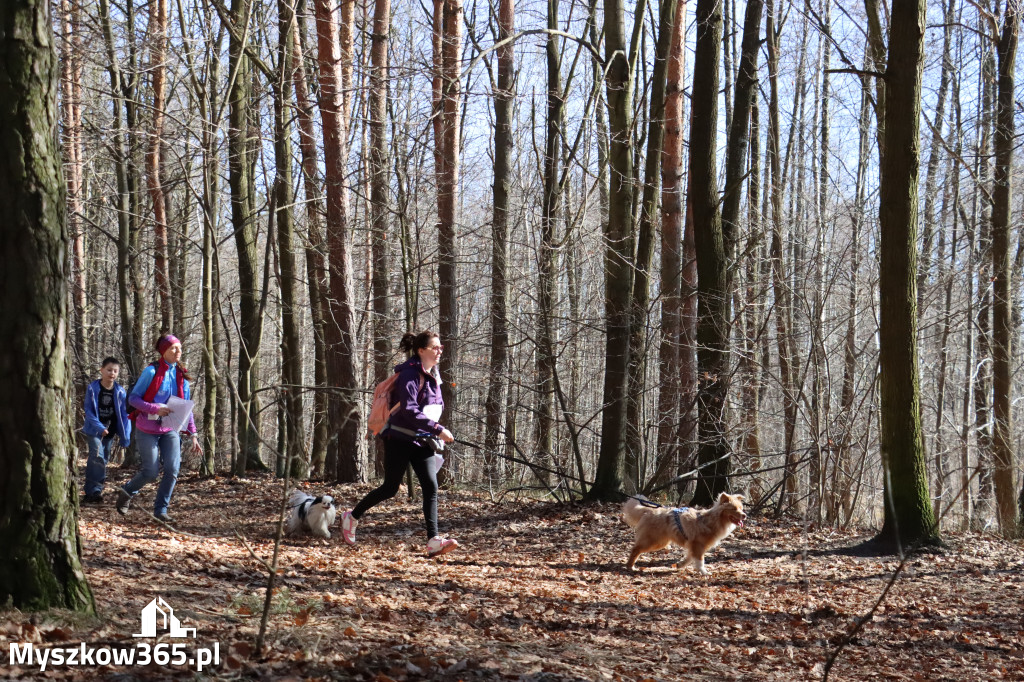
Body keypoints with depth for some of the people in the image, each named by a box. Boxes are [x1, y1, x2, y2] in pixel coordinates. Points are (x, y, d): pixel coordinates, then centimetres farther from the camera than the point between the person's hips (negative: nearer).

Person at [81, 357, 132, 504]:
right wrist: (100, 427, -20)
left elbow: (124, 414, 1)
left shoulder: (120, 391, -4)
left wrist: (125, 436, -3)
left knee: (104, 459, 9)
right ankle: (94, 491, -17)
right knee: (97, 456, -18)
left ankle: (91, 490, 20)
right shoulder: (93, 388, -9)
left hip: (110, 430, 4)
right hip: (94, 430, -4)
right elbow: (88, 410, -9)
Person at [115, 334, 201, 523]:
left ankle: (160, 510, 4)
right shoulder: (151, 371, -11)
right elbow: (133, 398, -11)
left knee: (172, 470, -9)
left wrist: (193, 434, 3)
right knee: (151, 473, -3)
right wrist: (155, 409, -25)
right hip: (147, 430, -4)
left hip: (170, 431, 4)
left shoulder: (182, 376, 5)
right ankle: (127, 493, 26)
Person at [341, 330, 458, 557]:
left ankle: (433, 541, -15)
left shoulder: (433, 375, 10)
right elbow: (409, 411, -27)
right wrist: (438, 430, -29)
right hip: (400, 439, -7)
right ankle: (352, 517, 26)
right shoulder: (409, 375, -17)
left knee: (431, 487, -8)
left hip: (422, 441, 7)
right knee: (390, 489, 3)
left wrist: (434, 435, 12)